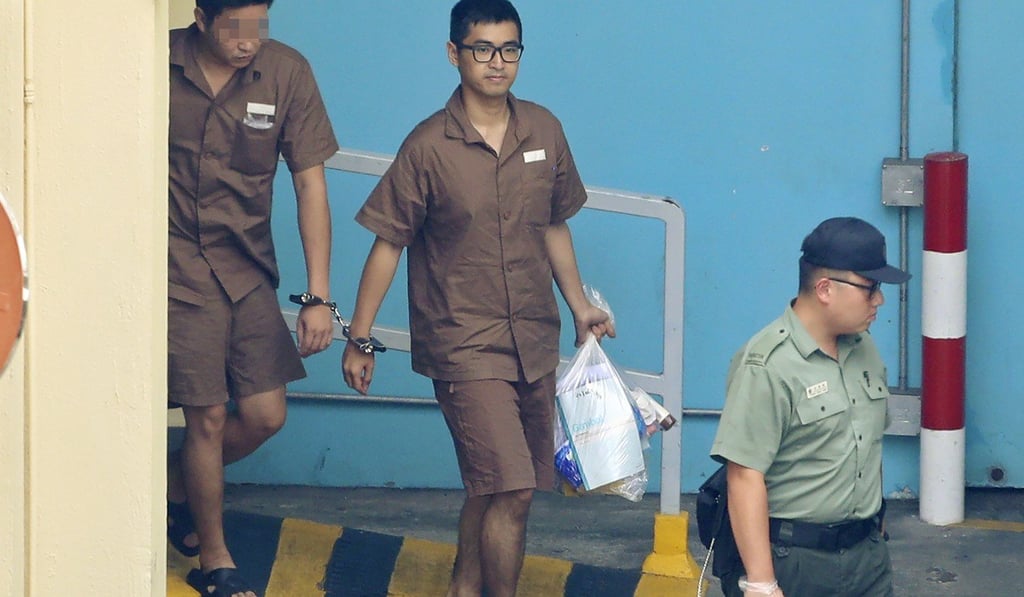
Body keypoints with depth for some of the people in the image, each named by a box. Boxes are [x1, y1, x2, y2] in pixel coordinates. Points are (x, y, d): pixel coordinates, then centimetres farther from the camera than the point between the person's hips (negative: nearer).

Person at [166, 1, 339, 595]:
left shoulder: (288, 72, -7)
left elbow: (311, 184, -5)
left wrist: (318, 296, -8)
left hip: (249, 271, 3)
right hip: (178, 267, -3)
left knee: (266, 416, 4)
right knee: (210, 415, -3)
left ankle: (176, 483, 33)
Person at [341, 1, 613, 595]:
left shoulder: (544, 131, 3)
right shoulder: (429, 146, -10)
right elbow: (389, 245, -5)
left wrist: (580, 306, 17)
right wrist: (360, 340, -4)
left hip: (534, 339, 5)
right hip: (464, 343, -5)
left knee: (494, 489, 14)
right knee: (510, 490, -13)